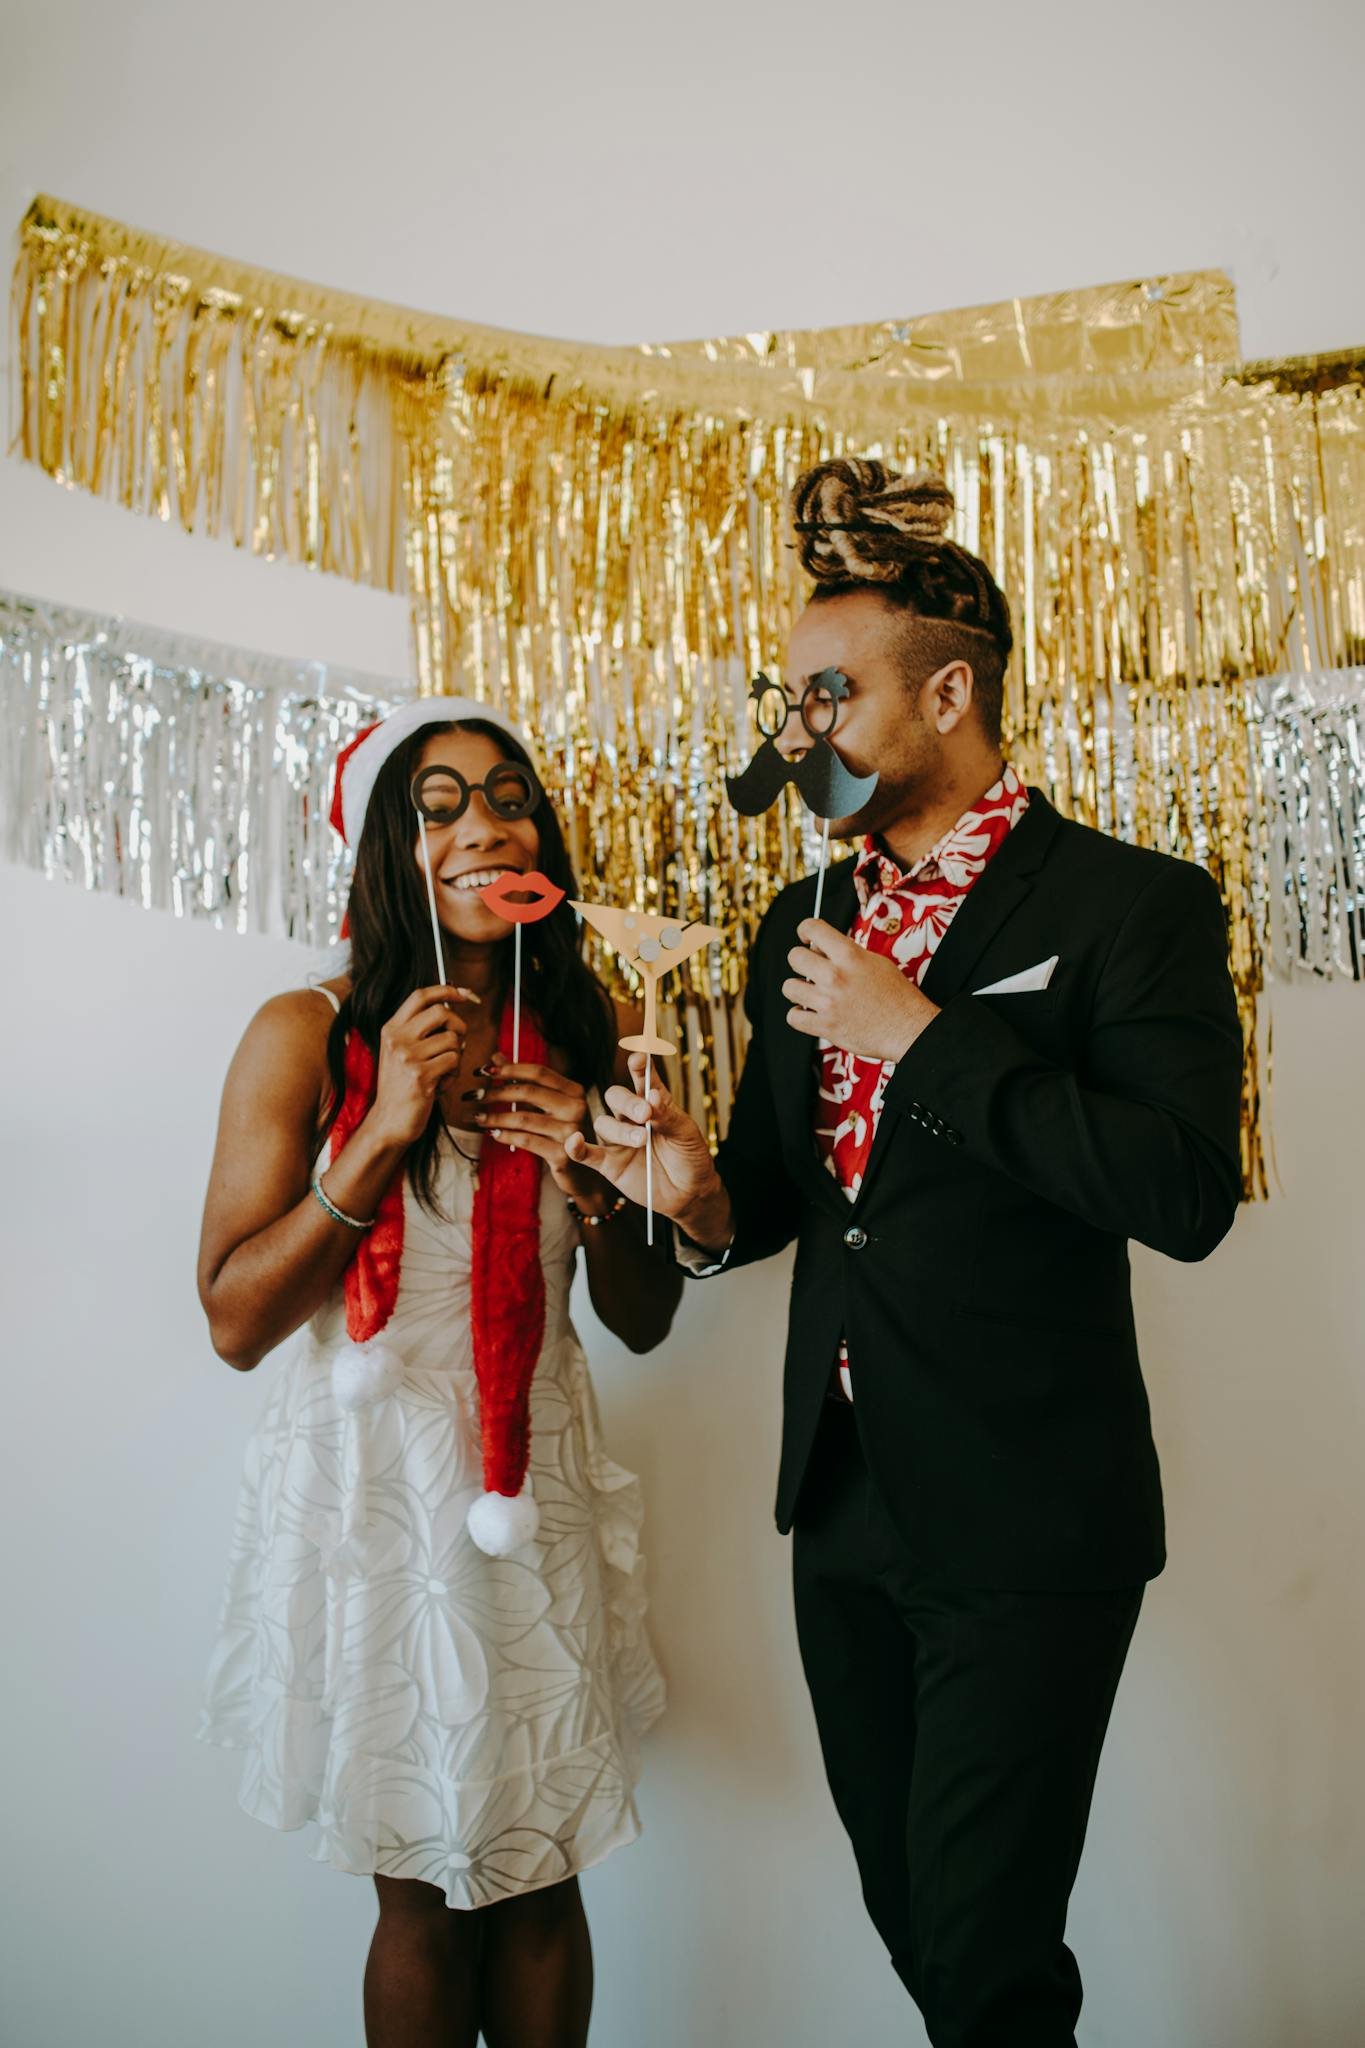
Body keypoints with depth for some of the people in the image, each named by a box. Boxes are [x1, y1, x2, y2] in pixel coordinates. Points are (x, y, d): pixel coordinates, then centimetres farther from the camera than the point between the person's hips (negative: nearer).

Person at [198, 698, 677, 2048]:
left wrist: (593, 1179, -15)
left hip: (536, 1482, 3)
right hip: (374, 1490, -3)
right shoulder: (307, 1036, -10)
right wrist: (384, 1135, -22)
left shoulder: (585, 1039, 0)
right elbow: (235, 1320, -13)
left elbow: (643, 1321, 5)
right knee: (425, 1894, 12)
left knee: (540, 1880, 14)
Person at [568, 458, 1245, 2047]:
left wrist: (921, 1035, -21)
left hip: (1024, 1515, -6)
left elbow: (1186, 1193, -22)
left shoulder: (1130, 905, -11)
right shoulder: (801, 926, 9)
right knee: (906, 1908, 21)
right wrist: (703, 1196, -8)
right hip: (844, 1497, 6)